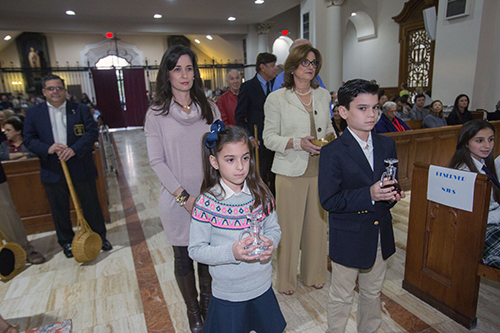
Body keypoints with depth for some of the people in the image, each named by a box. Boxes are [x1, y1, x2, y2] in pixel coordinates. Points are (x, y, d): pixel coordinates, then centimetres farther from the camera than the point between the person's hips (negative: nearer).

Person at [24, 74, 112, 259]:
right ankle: (66, 241, 34)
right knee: (59, 209, 14)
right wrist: (47, 148, -19)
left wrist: (74, 149, -21)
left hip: (81, 168, -1)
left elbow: (92, 132, -8)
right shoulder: (33, 113, 3)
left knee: (91, 205, 10)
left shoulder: (80, 109, -1)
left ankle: (100, 236, 29)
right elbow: (29, 139, 2)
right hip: (53, 171, 2)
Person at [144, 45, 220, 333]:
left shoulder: (210, 109, 3)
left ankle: (207, 301, 42)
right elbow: (157, 161, -7)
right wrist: (184, 196, -13)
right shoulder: (157, 114, -4)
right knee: (183, 256, 13)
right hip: (177, 199, -1)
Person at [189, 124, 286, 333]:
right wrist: (231, 252, -28)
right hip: (228, 294, -3)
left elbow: (274, 228, 3)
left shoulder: (260, 194, -10)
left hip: (263, 286, 4)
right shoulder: (206, 204, -20)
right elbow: (195, 250, -15)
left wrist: (271, 243, -19)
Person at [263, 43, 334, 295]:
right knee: (289, 226, 4)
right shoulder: (276, 98, -3)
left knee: (317, 223, 12)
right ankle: (286, 279, 27)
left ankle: (314, 273, 35)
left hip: (320, 169, 4)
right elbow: (269, 137, -6)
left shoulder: (323, 95, 10)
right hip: (291, 171, -4)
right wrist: (297, 142, -20)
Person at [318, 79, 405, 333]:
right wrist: (369, 194, -29)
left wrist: (393, 195, -11)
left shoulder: (387, 145, 1)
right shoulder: (332, 152, -18)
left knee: (373, 293, 26)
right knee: (341, 298, 15)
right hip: (348, 238, -5)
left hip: (381, 235, 6)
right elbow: (329, 200, -20)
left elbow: (391, 185, 12)